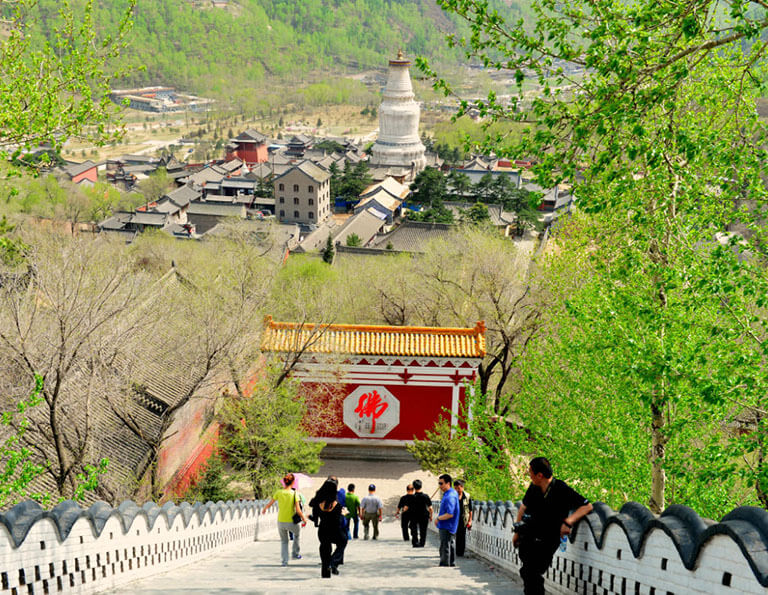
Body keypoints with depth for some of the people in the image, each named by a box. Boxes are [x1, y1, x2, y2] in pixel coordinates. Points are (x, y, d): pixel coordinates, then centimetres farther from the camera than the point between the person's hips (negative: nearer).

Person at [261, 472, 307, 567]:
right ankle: (296, 554, 33)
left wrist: (264, 509, 28)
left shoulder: (278, 493, -5)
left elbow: (270, 503, 8)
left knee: (284, 541, 20)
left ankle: (284, 561, 11)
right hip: (291, 522, -2)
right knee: (296, 535, 30)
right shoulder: (294, 493, -13)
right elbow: (298, 510, -15)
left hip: (280, 522, 2)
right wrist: (304, 519, 0)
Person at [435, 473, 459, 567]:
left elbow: (450, 514, -29)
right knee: (451, 546, 17)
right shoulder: (453, 492, 9)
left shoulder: (450, 497, -23)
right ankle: (452, 564, 25)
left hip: (446, 527, -10)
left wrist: (438, 518, -15)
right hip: (451, 527, 10)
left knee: (445, 548, -5)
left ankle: (445, 564, -2)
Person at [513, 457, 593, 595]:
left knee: (533, 575, -13)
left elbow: (587, 506, -17)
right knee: (526, 572, 13)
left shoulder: (562, 490, -16)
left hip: (547, 541, -5)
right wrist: (517, 532, 19)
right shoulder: (533, 488, 0)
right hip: (528, 538, 6)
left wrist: (568, 522, -29)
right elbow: (523, 507, 18)